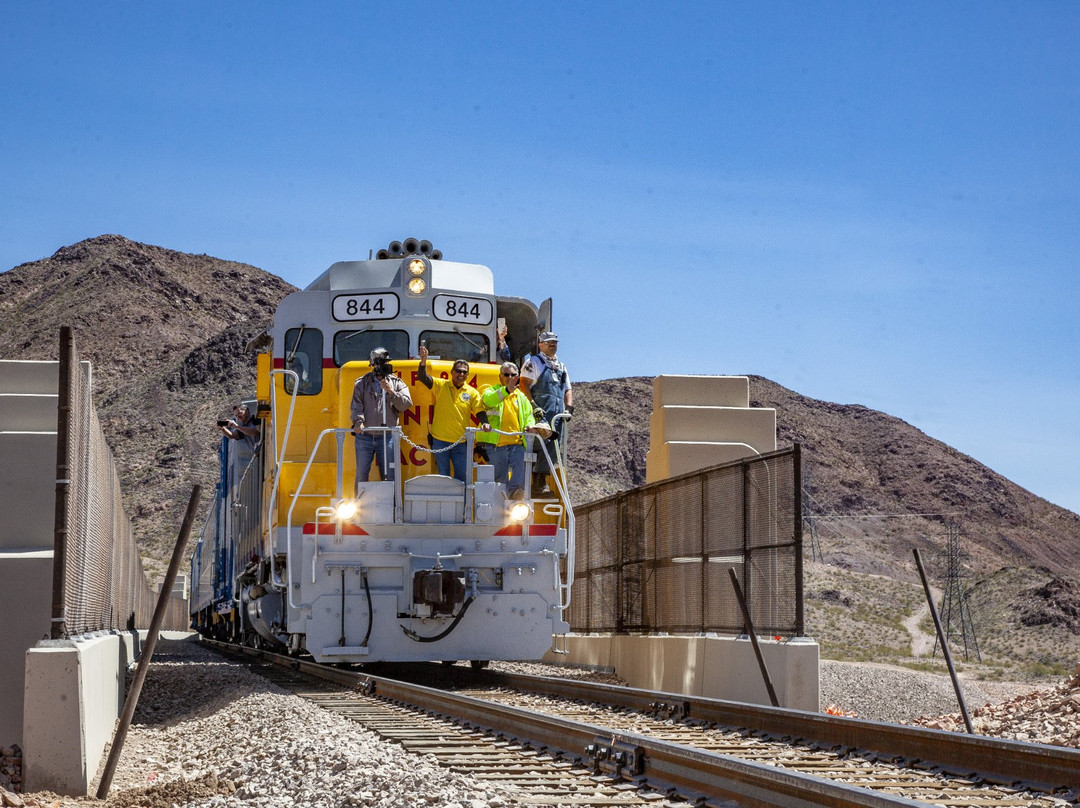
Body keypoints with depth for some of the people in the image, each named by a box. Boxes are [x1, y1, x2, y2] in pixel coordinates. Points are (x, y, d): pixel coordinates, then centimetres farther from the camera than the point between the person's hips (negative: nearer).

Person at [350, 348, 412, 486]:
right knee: (361, 474, 4)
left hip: (386, 437, 0)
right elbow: (356, 405, -2)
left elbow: (406, 404, -5)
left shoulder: (397, 383, 7)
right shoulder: (362, 383, 6)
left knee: (388, 476, 3)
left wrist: (391, 392, -15)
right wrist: (358, 421, -19)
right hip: (364, 437, 0)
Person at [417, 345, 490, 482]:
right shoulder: (441, 385, 0)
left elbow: (479, 411, 3)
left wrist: (484, 423, -19)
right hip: (440, 440, -2)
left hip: (460, 442, 2)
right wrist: (423, 361, -29)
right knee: (443, 477, 5)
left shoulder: (472, 392, 5)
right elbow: (422, 378, -11)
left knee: (462, 478, 4)